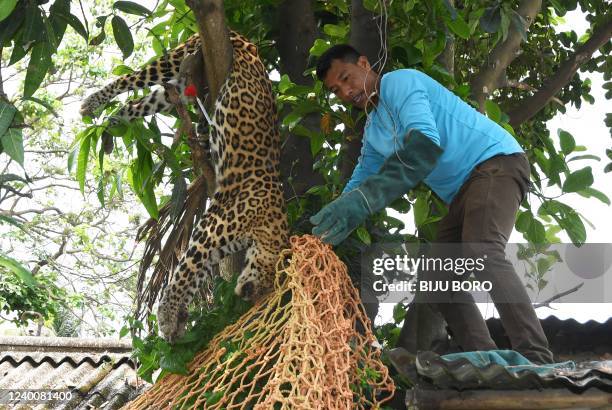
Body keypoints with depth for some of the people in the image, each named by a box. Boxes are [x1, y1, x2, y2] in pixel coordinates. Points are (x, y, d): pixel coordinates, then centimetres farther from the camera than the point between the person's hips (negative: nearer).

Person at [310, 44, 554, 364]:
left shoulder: (399, 81, -11)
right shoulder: (373, 131, 18)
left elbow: (425, 142, -29)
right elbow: (358, 184, 27)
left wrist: (362, 200, -35)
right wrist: (322, 230, 11)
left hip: (495, 162, -10)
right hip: (463, 191, 10)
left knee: (481, 254, -31)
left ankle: (538, 363, -37)